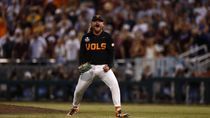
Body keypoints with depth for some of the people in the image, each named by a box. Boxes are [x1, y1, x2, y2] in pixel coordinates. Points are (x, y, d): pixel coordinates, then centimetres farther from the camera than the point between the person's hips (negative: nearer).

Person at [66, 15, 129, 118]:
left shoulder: (107, 37, 1)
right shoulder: (86, 37, 4)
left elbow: (111, 53, 1)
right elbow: (82, 52, 9)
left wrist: (109, 65, -13)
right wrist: (82, 64, -8)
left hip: (104, 67, -1)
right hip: (89, 67, 1)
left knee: (114, 85, -22)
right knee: (79, 89, 3)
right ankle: (75, 108, 32)